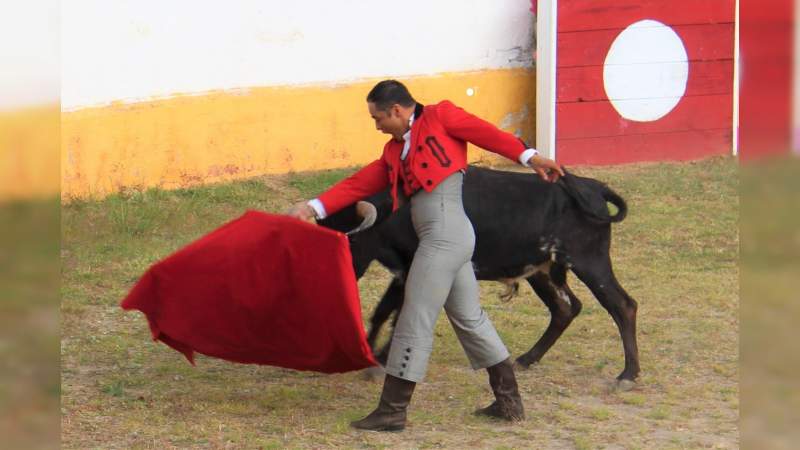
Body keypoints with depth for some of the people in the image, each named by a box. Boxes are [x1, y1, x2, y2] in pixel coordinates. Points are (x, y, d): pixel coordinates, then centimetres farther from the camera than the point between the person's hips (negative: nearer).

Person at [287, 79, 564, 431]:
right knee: (469, 319, 15)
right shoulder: (394, 151, 22)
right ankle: (509, 401, 22)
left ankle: (392, 411, 0)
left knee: (415, 321, -5)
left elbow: (486, 133, -3)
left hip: (444, 234, -9)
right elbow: (361, 183, 18)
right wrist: (314, 207, 11)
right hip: (452, 237, 9)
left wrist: (529, 156, -10)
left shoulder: (439, 116, 1)